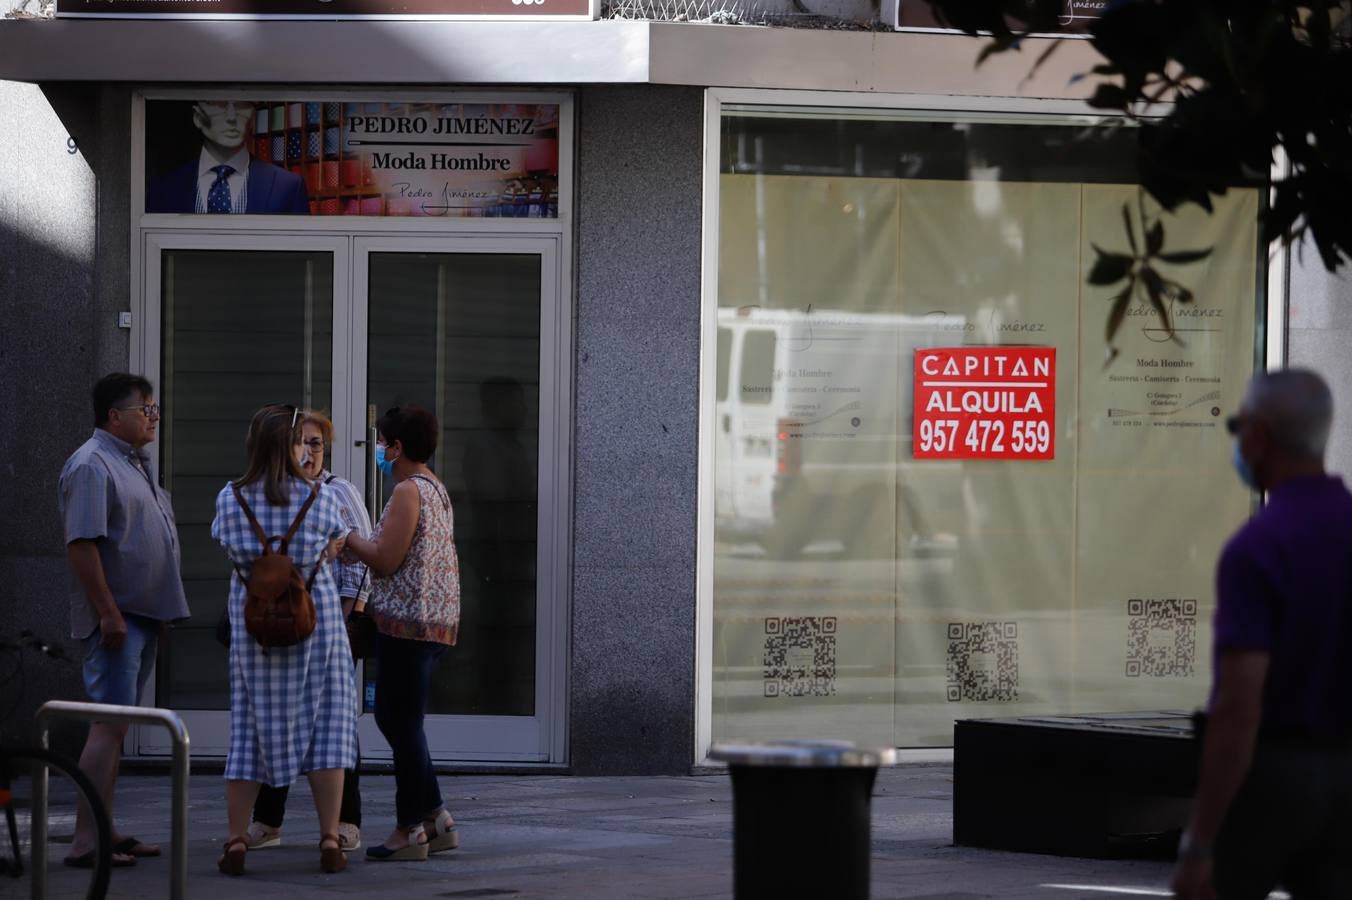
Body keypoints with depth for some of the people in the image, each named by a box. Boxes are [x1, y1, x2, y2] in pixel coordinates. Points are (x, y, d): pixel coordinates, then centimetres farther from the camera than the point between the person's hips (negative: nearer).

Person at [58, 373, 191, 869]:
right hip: (117, 618, -10)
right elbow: (82, 544, -21)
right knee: (109, 725, -13)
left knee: (116, 726, 12)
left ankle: (105, 832, 16)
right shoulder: (93, 465, -13)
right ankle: (86, 841, -15)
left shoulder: (135, 464, 18)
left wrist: (159, 611, 22)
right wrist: (108, 614, -24)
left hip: (144, 617, 10)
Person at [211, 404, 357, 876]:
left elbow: (227, 546, 6)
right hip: (315, 620, -1)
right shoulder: (321, 499, -7)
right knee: (325, 724, 5)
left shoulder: (230, 499, -5)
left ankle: (236, 841, 2)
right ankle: (330, 840, 1)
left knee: (250, 727, 6)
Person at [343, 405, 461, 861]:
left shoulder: (408, 491, -12)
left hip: (408, 620, -10)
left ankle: (410, 831, 1)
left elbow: (385, 559, -16)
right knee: (396, 718, 15)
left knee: (402, 723, -3)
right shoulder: (435, 489, 17)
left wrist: (344, 537, -3)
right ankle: (435, 819, 15)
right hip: (436, 619, 10)